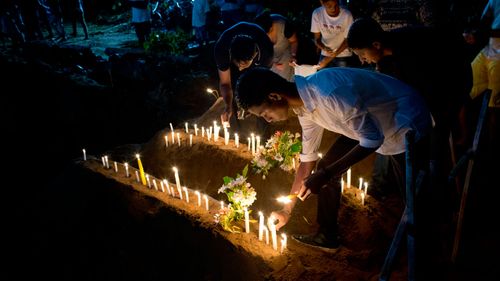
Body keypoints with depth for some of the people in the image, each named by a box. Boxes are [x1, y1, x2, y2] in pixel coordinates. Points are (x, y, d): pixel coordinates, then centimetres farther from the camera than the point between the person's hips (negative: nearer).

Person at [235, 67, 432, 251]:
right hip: (369, 125, 8)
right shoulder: (304, 104, -9)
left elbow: (373, 139, -27)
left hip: (406, 125, -7)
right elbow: (308, 159, 2)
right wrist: (287, 210, 6)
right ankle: (327, 236, 18)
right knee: (326, 166, 2)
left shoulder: (330, 94, -37)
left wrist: (325, 174, -28)